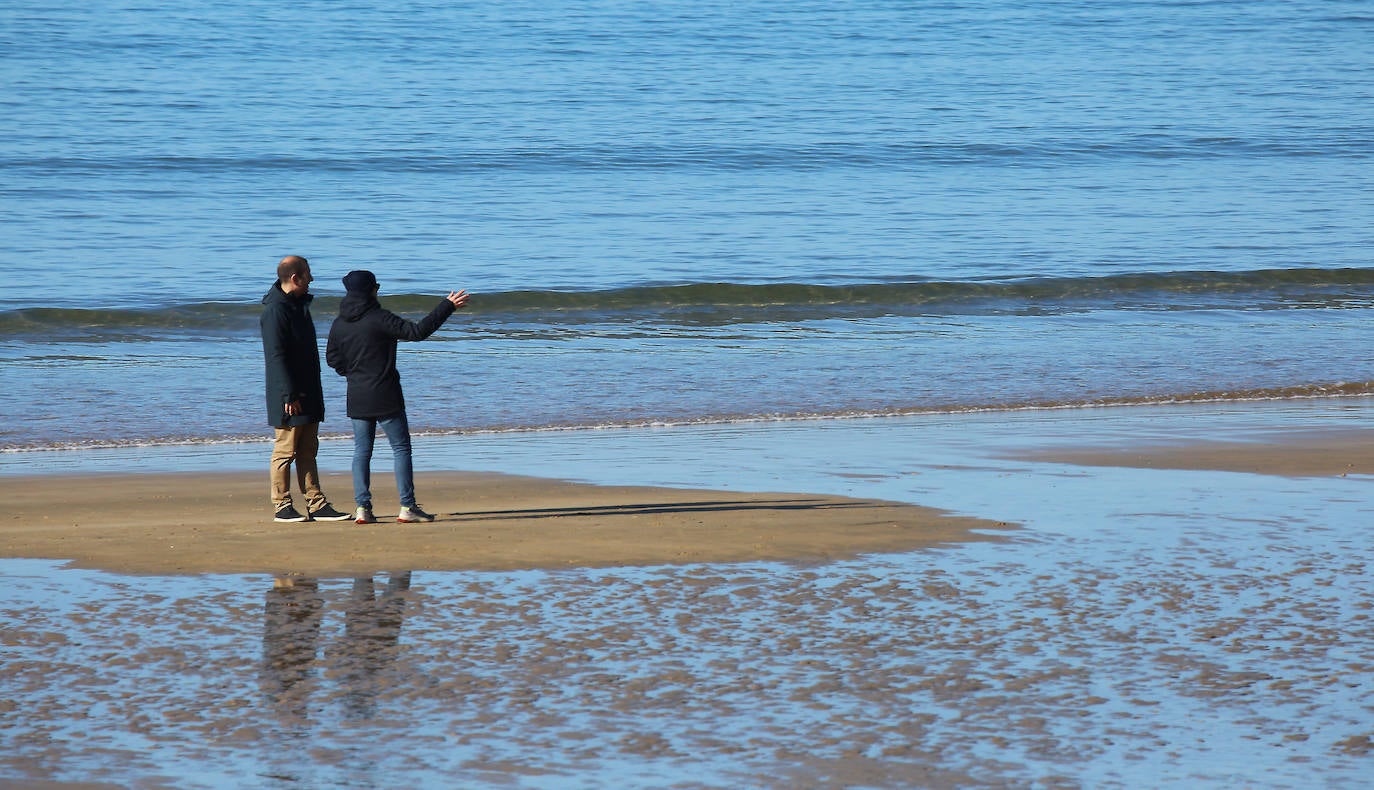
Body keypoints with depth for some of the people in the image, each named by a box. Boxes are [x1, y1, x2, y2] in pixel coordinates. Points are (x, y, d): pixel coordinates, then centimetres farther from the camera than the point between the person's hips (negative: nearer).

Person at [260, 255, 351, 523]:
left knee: (308, 451, 9)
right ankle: (281, 506, 1)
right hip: (289, 398, -9)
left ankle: (316, 505, 10)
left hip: (308, 394, 9)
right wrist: (289, 395, -23)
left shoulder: (300, 304, 15)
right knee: (285, 451, -4)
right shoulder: (276, 310, -16)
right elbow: (276, 356, -20)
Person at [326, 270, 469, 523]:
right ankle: (407, 507, -2)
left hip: (357, 398, 6)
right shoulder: (379, 319, -14)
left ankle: (362, 507, 0)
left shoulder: (339, 324, 5)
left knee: (361, 451, 8)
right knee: (401, 448, 1)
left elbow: (332, 357, 14)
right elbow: (418, 331, -17)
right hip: (385, 397, -5)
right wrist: (448, 306, -12)